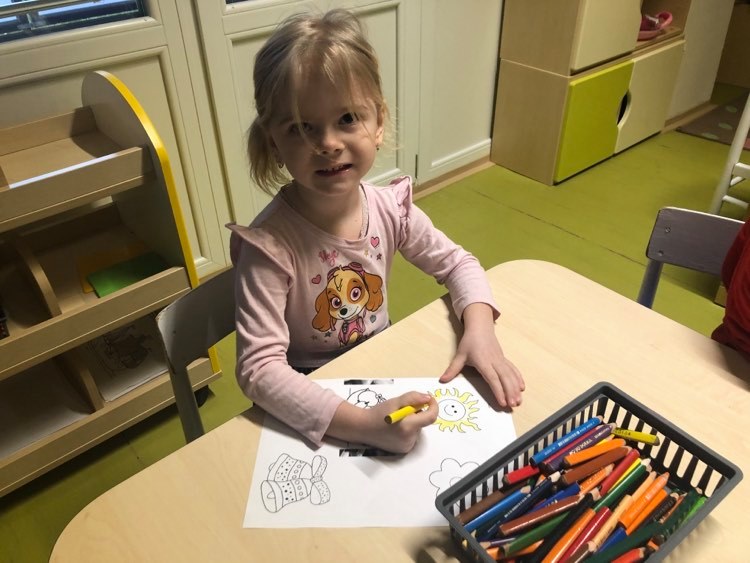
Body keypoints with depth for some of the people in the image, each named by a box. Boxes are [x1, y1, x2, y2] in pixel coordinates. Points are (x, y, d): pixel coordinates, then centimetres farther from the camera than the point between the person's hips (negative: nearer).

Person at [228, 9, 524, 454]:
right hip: (306, 409, -3)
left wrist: (479, 327, -17)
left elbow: (458, 264, 2)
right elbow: (259, 367, -30)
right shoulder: (269, 245, -26)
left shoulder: (391, 207, -11)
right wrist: (361, 423, -41)